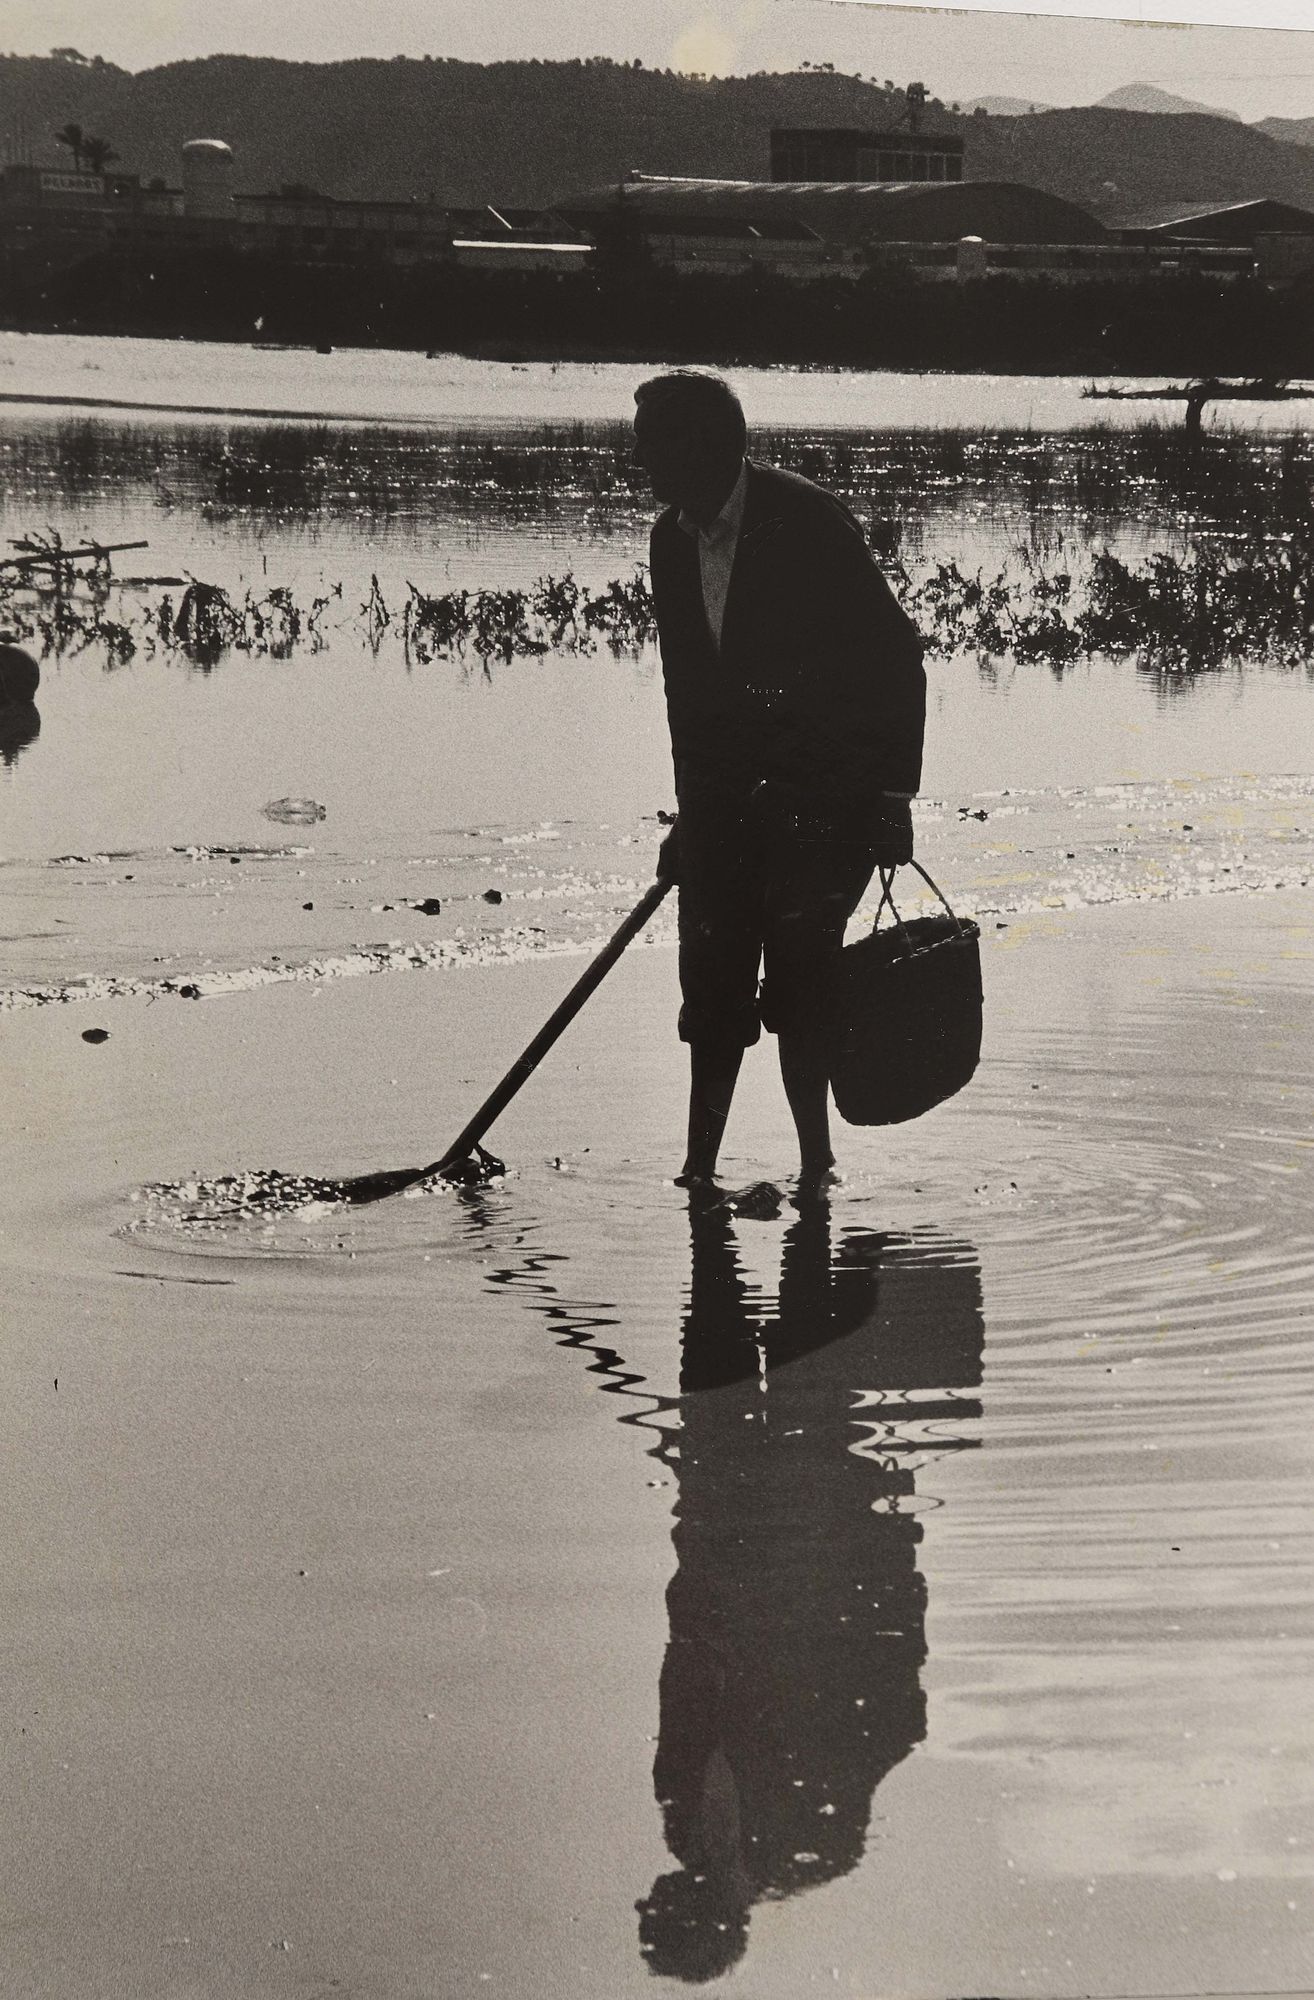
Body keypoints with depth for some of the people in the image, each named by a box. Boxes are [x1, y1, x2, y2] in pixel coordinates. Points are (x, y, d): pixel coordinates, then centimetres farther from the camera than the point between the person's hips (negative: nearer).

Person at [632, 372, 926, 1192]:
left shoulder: (811, 522, -12)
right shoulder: (673, 540, 8)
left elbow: (896, 655, -10)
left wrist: (892, 796, -12)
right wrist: (692, 809, 17)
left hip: (830, 788, -6)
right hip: (732, 792, 6)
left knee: (796, 978, -12)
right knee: (713, 978, 3)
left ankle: (817, 1163, -3)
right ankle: (700, 1166, 12)